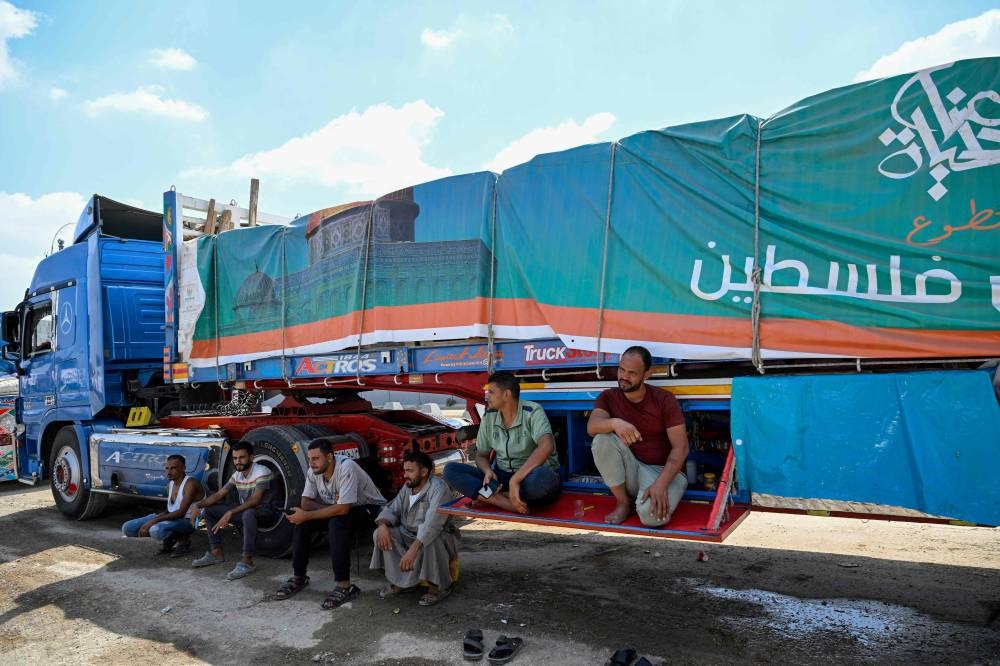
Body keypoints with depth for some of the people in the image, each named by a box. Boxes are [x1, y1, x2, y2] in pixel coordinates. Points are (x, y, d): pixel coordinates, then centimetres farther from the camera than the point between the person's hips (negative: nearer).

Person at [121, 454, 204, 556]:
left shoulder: (191, 483, -18)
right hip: (172, 517, 9)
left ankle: (183, 538, -8)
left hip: (187, 521, -9)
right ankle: (169, 539, 8)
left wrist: (154, 521, -27)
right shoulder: (170, 485, 10)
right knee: (127, 528, 0)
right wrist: (161, 514, -5)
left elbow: (181, 512, -25)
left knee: (155, 530, -38)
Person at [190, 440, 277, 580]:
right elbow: (219, 494, 9)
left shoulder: (262, 472, -20)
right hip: (244, 510, 8)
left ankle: (247, 562, -34)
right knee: (208, 510, 4)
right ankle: (216, 554, 9)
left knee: (249, 513, -42)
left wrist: (230, 513, -36)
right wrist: (198, 506, -7)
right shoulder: (237, 475, 4)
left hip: (263, 510, -8)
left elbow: (255, 500, -30)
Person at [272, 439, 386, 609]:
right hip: (339, 509, 7)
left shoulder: (346, 467, -31)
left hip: (369, 508, -7)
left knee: (337, 522, -35)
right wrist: (331, 508, -22)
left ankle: (344, 586, -29)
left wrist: (306, 515, -32)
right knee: (302, 522, -11)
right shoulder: (314, 471, -9)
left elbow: (342, 509, -35)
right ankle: (298, 577, 4)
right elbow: (306, 502, -5)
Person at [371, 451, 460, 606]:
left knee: (429, 540, -40)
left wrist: (413, 550, -48)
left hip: (440, 538, -7)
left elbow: (432, 524, -36)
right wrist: (383, 525, -23)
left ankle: (439, 586, -15)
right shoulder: (406, 488, 4)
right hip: (409, 536, 7)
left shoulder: (438, 488, -23)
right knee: (380, 534, -14)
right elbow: (391, 510, 2)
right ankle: (399, 581, -4)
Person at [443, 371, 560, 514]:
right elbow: (481, 455, 11)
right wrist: (488, 471, -14)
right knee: (450, 470, -13)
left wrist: (515, 480, -37)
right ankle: (506, 501, -29)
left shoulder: (532, 412, -15)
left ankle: (491, 496, -21)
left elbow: (546, 446, -32)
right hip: (502, 477, 5)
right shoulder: (489, 417, 2)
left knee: (543, 477, -42)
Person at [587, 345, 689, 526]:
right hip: (630, 469, 4)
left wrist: (661, 483, -29)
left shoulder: (664, 399, -9)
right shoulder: (609, 397, -1)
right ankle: (623, 502, -9)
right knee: (602, 438, -25)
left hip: (662, 471, -3)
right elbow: (591, 427, -20)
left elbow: (681, 447, -14)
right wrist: (615, 423, -43)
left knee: (651, 515, -35)